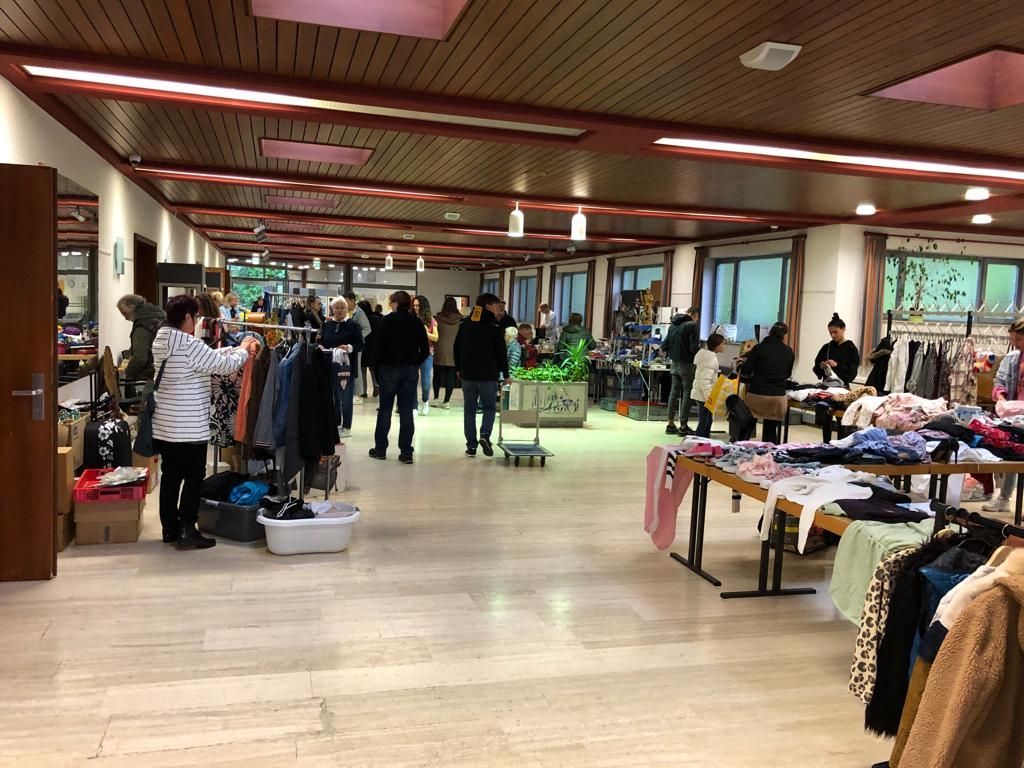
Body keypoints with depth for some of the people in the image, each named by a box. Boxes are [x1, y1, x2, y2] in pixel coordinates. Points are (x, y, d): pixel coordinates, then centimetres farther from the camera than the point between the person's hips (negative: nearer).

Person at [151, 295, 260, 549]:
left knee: (170, 476, 14)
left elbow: (210, 356, 13)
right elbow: (224, 364, -12)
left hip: (163, 426, 9)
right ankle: (187, 532, 5)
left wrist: (237, 348, 10)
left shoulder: (160, 341, 9)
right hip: (189, 428, -8)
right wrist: (244, 351, 6)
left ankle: (170, 529, 22)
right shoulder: (190, 345, -20)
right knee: (194, 478, 2)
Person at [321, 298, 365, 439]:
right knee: (332, 396, 11)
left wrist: (350, 348, -22)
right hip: (330, 366, 4)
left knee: (345, 397, 0)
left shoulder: (353, 325, -2)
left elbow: (361, 345, -5)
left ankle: (346, 427, 9)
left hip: (346, 366, -4)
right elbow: (321, 343, 15)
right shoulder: (327, 325, 10)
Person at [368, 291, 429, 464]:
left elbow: (378, 345, -10)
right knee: (407, 412, 4)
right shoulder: (417, 322, 4)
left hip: (389, 368, -2)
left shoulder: (388, 320, -6)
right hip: (410, 371, 3)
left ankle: (380, 449, 13)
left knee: (385, 410, 7)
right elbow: (425, 349, 3)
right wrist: (415, 363, 12)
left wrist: (377, 367, -1)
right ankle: (406, 452, 3)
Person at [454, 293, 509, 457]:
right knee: (489, 408, 11)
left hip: (467, 374, 4)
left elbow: (457, 348, 11)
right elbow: (502, 353, -7)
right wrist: (505, 374, 2)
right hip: (488, 376, -4)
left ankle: (471, 446, 7)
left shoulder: (464, 326, 7)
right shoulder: (495, 328, -8)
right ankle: (485, 435, -13)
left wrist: (459, 368, 20)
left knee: (469, 410, 9)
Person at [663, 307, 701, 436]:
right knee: (687, 393, 0)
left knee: (674, 392, 12)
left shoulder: (673, 325, 10)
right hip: (687, 364, -7)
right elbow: (694, 348, -17)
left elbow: (665, 345, 12)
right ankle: (683, 426, 2)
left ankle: (670, 424, 16)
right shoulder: (692, 325, -13)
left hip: (674, 363, 7)